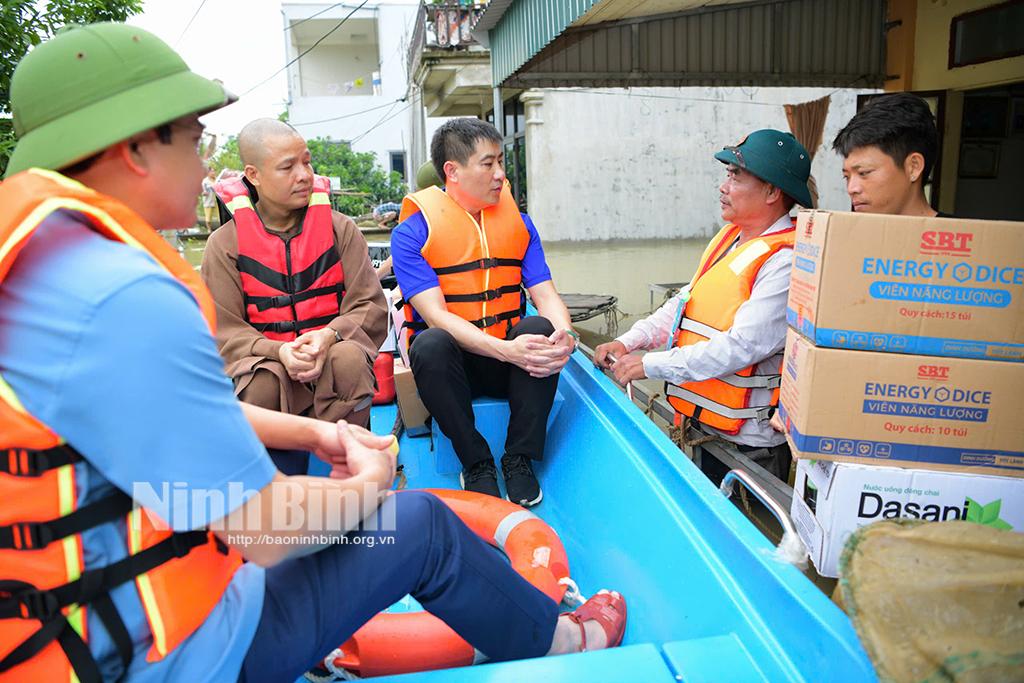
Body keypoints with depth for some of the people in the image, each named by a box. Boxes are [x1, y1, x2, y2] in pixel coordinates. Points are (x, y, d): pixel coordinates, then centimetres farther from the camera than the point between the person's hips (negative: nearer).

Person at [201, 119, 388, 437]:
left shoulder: (340, 228, 7)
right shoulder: (225, 244, 4)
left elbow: (370, 306, 0)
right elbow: (224, 330, -1)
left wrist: (329, 336, -21)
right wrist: (279, 351, -21)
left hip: (331, 354, 1)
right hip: (265, 361, 0)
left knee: (349, 358, -34)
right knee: (263, 383, -35)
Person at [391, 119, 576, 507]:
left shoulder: (517, 221, 7)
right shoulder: (413, 232, -7)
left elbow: (545, 294, -1)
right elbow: (435, 315, -18)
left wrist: (564, 334, -25)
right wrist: (505, 349, -32)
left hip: (510, 364, 3)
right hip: (451, 361, -3)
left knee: (541, 328, -28)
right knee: (430, 344, -35)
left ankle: (519, 458, -13)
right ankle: (475, 463, -15)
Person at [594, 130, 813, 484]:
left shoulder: (785, 261, -21)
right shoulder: (729, 237, 8)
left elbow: (742, 347, -27)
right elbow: (684, 304, 11)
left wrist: (650, 365, -22)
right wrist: (628, 342, -1)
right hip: (699, 424, 8)